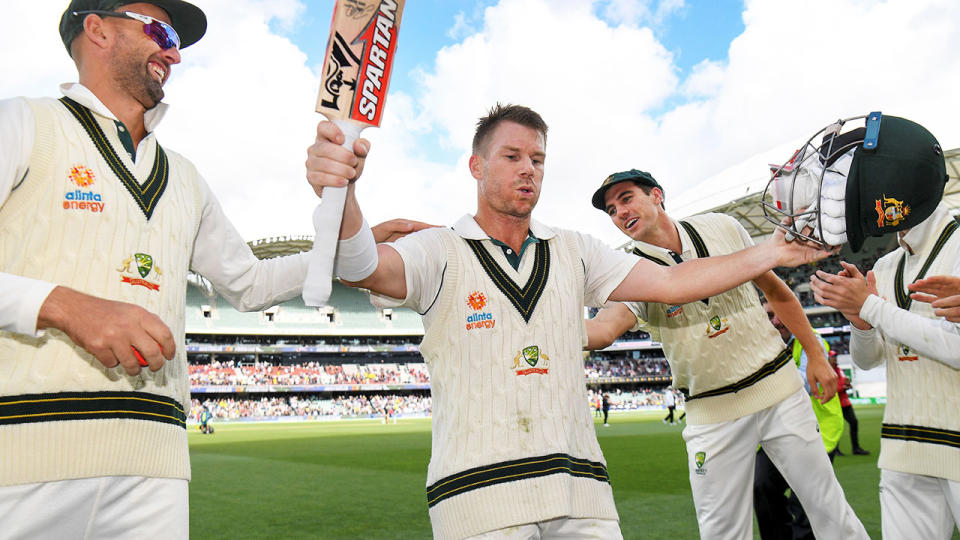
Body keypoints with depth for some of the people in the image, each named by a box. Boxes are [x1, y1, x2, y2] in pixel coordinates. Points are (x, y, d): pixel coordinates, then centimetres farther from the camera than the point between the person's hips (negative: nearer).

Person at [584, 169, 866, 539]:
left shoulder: (722, 228, -1)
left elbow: (774, 289, 10)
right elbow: (605, 327, -29)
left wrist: (815, 356, 10)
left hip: (777, 386, 2)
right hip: (711, 414, -1)